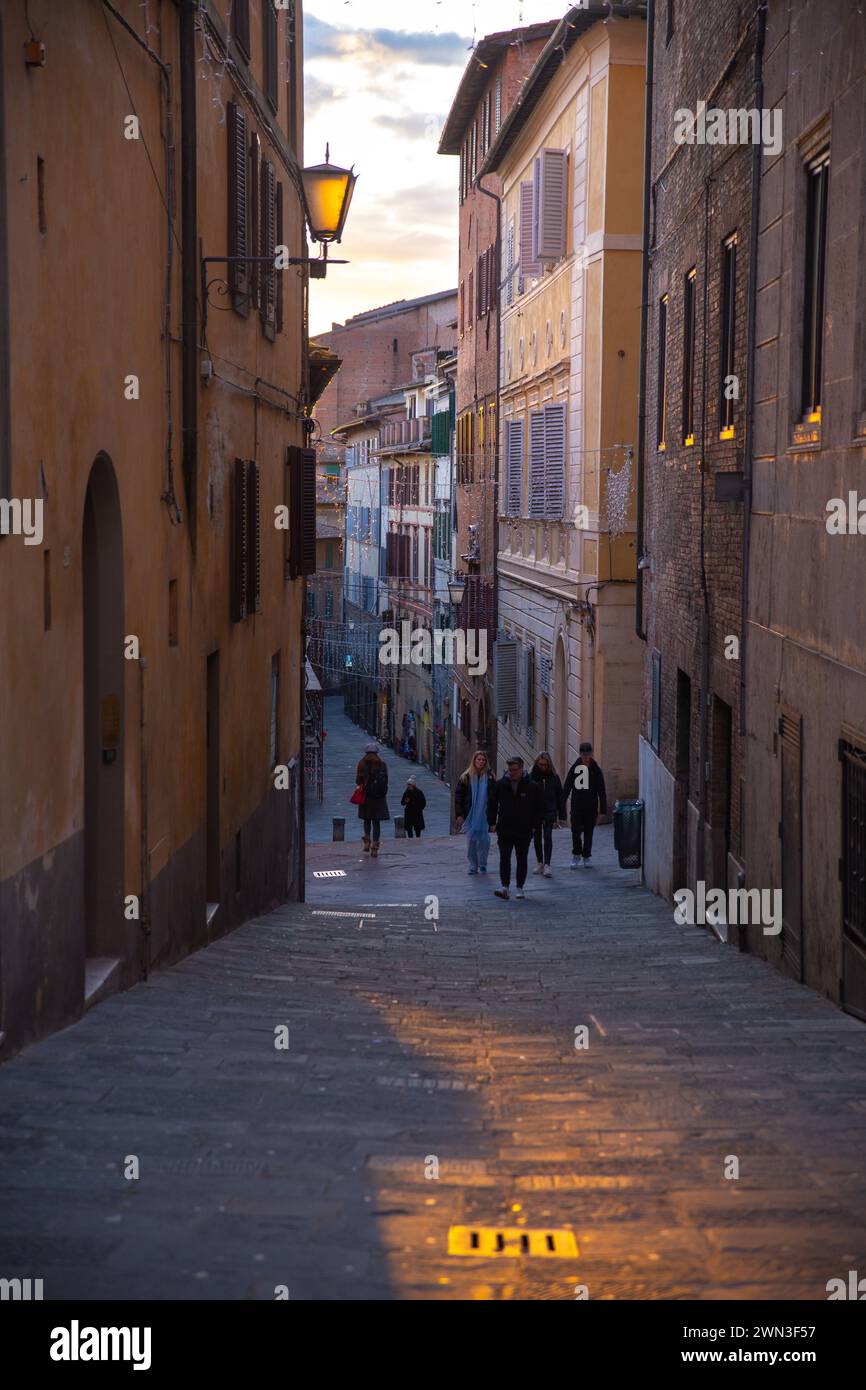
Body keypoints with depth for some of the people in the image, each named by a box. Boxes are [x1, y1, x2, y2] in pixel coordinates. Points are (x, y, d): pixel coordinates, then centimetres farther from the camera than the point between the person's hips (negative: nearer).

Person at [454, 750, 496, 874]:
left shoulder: (489, 777, 3)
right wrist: (459, 814, -3)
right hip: (470, 816, 1)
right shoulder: (466, 777, 3)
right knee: (471, 841, 1)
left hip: (484, 816, -1)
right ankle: (473, 865, 11)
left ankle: (482, 865, 11)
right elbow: (458, 796, 4)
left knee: (484, 841, -3)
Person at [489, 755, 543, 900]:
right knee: (504, 858, -10)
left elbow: (539, 809, 5)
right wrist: (492, 823, 3)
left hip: (524, 831, 0)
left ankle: (519, 888, 18)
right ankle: (505, 887, -13)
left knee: (522, 860, 8)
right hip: (504, 830, 0)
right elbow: (492, 805, 10)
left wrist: (535, 825, 1)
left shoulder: (532, 787, -1)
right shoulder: (500, 785, 3)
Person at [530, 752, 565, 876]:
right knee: (537, 838, 11)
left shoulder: (554, 777, 1)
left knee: (547, 837, -11)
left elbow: (560, 797, 6)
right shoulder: (531, 777, -3)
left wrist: (561, 814, 3)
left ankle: (547, 864, -15)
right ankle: (540, 863, 23)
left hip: (549, 813, -1)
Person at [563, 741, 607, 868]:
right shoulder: (574, 768, 2)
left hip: (591, 807, 0)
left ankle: (586, 857, 16)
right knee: (576, 830, -7)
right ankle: (576, 855, 9)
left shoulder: (596, 770, 1)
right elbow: (566, 787, 6)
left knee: (588, 832, 6)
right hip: (577, 806, 0)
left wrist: (603, 810, -1)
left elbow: (602, 791, 3)